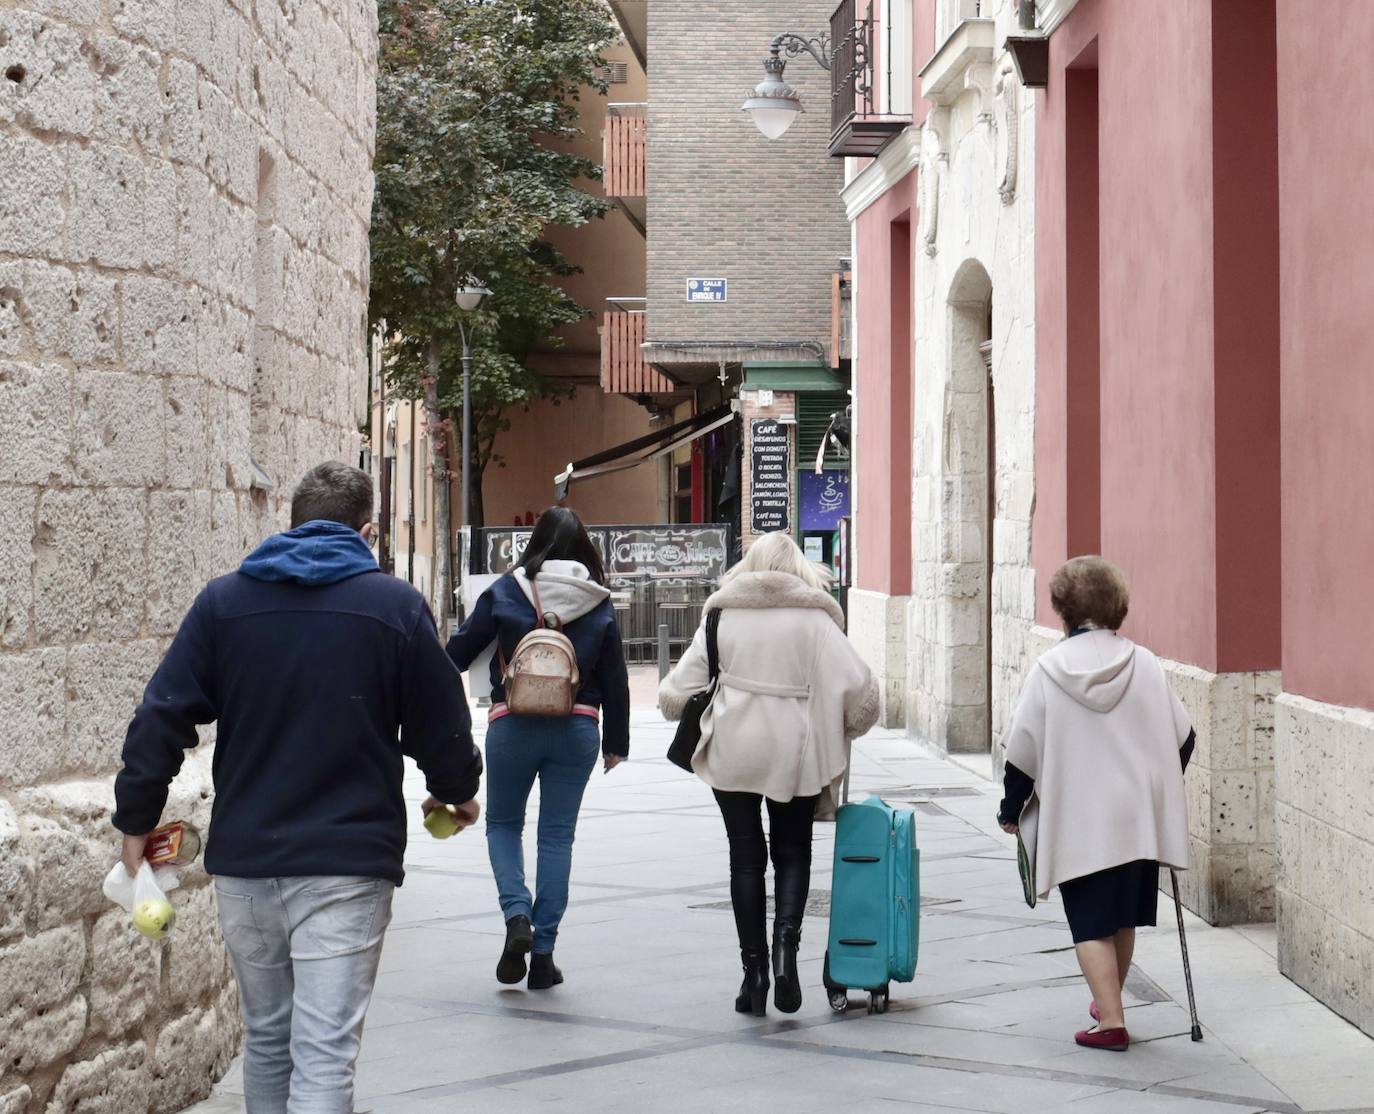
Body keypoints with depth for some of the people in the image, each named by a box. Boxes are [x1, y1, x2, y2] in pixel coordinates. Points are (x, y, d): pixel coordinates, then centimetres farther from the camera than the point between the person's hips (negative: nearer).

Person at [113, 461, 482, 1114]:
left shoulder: (222, 601, 5)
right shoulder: (396, 605, -1)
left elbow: (160, 718, 1)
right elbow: (441, 724, 3)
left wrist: (137, 818, 11)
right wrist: (459, 791, 22)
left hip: (241, 861, 3)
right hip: (347, 862, -3)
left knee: (266, 1038, 19)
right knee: (324, 1055, -6)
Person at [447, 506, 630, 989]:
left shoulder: (505, 591, -4)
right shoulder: (599, 603, 4)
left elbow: (460, 651, 1)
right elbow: (615, 679, 7)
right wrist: (616, 742, 16)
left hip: (513, 725, -2)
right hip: (577, 728, 2)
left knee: (503, 823, 16)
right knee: (558, 835, 8)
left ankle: (517, 916, -7)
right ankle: (543, 953, 8)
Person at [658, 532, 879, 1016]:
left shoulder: (722, 616, 2)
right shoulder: (815, 618, -3)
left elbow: (678, 691, 1)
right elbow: (855, 684, -10)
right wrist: (847, 728, 9)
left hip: (732, 750, 1)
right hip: (797, 751, -1)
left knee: (746, 857, 10)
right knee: (792, 853, 13)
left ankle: (754, 970, 8)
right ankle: (786, 941, -10)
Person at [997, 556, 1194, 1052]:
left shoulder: (1049, 670, -6)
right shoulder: (1145, 664, 1)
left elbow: (1023, 750, -5)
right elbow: (1182, 737, 6)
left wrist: (1011, 810, 8)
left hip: (1079, 820, -3)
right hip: (1140, 816, 3)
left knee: (1091, 922, 2)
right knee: (1123, 917, 17)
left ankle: (1111, 1021, -7)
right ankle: (1108, 1004, 31)